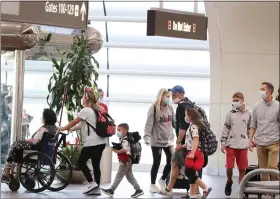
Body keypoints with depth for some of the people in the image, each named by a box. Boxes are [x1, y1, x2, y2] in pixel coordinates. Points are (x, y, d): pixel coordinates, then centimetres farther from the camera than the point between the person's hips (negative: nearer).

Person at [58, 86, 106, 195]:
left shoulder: (86, 110, -9)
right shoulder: (96, 110, 17)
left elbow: (73, 122, 0)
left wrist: (63, 128, 15)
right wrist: (71, 129, 22)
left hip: (92, 142, -8)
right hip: (100, 141, 8)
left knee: (81, 162, 3)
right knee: (96, 165, 8)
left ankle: (92, 184, -4)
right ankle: (96, 188, 6)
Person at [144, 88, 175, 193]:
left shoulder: (170, 108, 8)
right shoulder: (154, 108, -10)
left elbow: (174, 122, 11)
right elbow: (149, 123, -16)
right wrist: (146, 136, -25)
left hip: (169, 140, 5)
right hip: (157, 140, -5)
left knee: (171, 161, 5)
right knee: (156, 163, 2)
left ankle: (162, 179, 28)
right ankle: (153, 185, 16)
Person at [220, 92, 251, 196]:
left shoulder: (248, 113, 4)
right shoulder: (230, 113, 3)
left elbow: (250, 129, 10)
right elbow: (225, 128, 3)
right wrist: (223, 142, -2)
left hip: (243, 145, 0)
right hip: (231, 144, 0)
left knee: (242, 169, 3)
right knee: (229, 167, -3)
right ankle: (229, 182, 26)